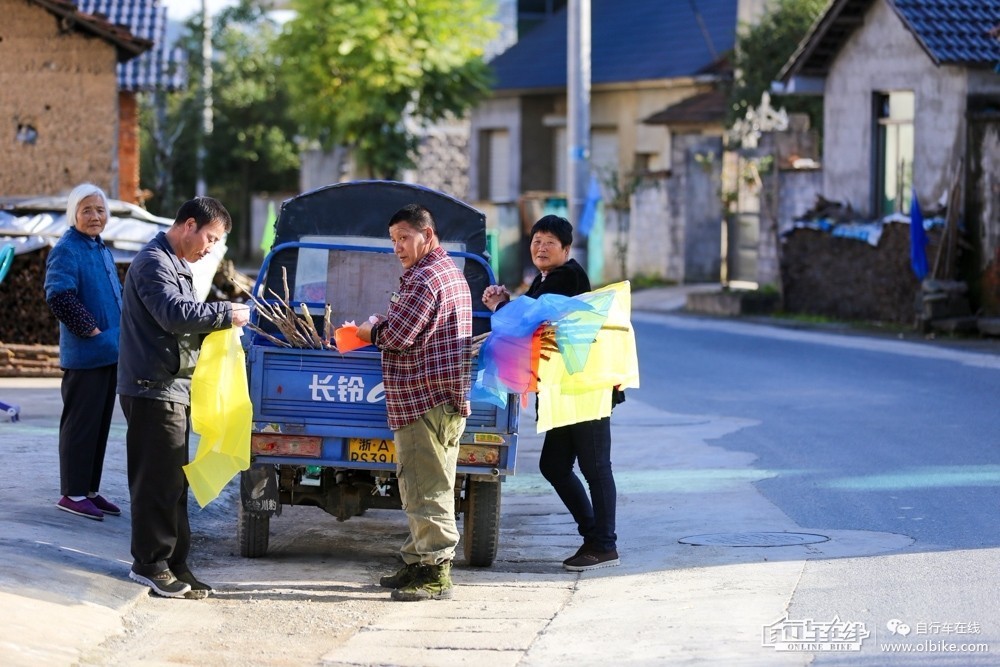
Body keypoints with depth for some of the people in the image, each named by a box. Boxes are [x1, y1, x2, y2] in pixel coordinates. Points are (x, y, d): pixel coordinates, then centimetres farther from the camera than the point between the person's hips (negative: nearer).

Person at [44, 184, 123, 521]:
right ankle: (72, 493, 1)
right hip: (84, 354, -9)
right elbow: (59, 297, -23)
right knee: (80, 424, -5)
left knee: (100, 424, 12)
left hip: (110, 353, 9)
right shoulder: (66, 250, -13)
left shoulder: (102, 249, 15)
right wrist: (92, 330, -21)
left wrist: (120, 333, 13)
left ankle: (90, 490, 19)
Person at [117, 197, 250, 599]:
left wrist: (217, 327, 8)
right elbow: (173, 311, -25)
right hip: (154, 389, -11)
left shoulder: (177, 265, 21)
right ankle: (151, 563, -3)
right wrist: (226, 313, -19)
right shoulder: (153, 262, -13)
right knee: (159, 480, -8)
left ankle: (173, 563, 15)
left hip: (173, 389, 11)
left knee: (172, 481, 11)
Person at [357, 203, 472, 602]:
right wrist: (380, 329, 11)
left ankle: (435, 572, -8)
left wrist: (372, 329, 2)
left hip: (427, 400, -11)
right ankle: (420, 564, 21)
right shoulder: (450, 272, 21)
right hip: (445, 398, 11)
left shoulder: (425, 278, -14)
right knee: (422, 486, 15)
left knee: (427, 489, -9)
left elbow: (397, 336, -17)